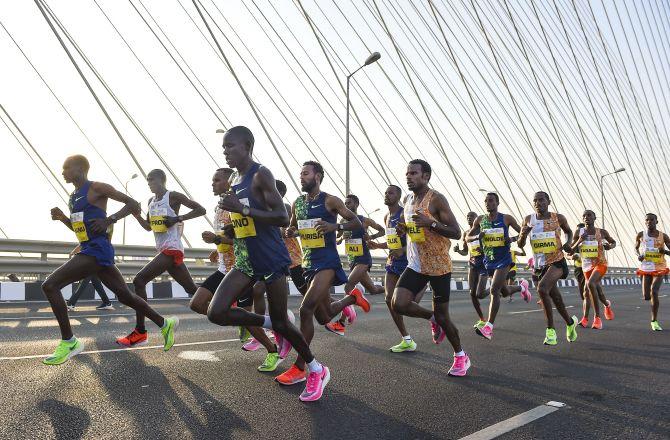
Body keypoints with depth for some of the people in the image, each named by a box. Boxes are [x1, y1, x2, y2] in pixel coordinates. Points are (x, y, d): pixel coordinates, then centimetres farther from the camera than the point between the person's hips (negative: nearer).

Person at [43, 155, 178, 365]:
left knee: (50, 286, -14)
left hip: (97, 250, -9)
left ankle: (69, 342, -5)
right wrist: (62, 217, 12)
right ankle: (165, 324, 22)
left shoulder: (97, 188, -6)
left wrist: (109, 220, -21)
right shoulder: (74, 196, 20)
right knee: (125, 295, 11)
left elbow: (133, 204, -9)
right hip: (88, 251, 9)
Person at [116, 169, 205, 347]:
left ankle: (140, 332, -10)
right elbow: (148, 226, 24)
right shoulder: (151, 201, 18)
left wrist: (177, 219, -17)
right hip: (164, 250, 9)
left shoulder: (173, 196, -7)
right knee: (192, 289, 12)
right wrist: (136, 215, 7)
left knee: (139, 280, -15)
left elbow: (201, 210, -10)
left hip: (172, 249, -9)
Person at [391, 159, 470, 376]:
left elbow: (456, 233, -16)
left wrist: (431, 222, -29)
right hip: (415, 265, 6)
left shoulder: (437, 199, -14)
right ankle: (432, 319, 18)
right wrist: (403, 229, 0)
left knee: (442, 316, 3)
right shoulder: (407, 200, 8)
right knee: (399, 304, -13)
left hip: (439, 266, -6)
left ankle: (461, 356, 29)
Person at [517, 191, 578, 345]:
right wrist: (524, 234, -18)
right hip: (540, 265, 4)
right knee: (555, 297, 15)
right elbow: (520, 245, 2)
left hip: (557, 262, -4)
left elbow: (569, 231, 17)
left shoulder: (558, 218, -5)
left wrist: (568, 243, -3)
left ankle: (550, 329, -14)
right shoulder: (528, 220, 0)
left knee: (542, 288, -28)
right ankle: (570, 323, 43)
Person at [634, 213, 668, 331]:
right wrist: (638, 255, -5)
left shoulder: (663, 236, -1)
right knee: (646, 297, -1)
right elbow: (636, 248, 16)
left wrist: (665, 251, -19)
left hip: (660, 268, -1)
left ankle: (654, 321, -8)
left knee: (654, 292, -19)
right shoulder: (641, 235, 1)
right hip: (645, 268, 2)